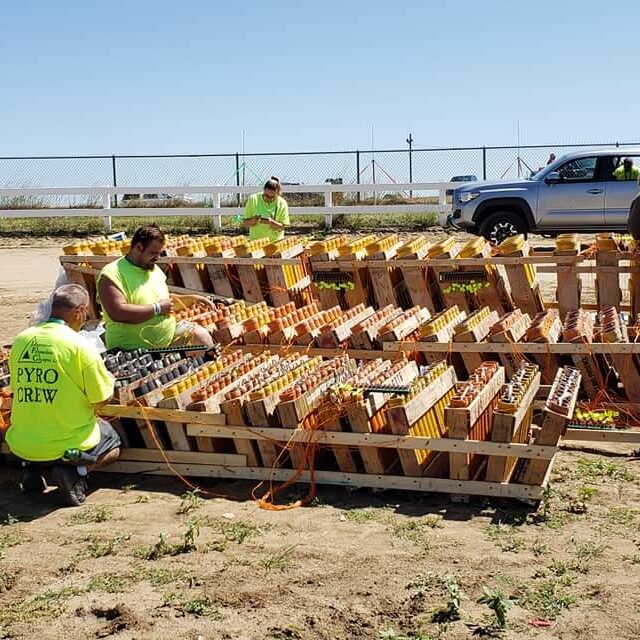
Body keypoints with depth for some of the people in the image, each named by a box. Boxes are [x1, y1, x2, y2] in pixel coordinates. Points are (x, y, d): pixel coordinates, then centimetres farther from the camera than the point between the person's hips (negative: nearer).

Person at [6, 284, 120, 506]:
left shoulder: (20, 341, -2)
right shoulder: (80, 346, -17)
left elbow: (16, 387, 9)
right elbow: (101, 400, -12)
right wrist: (108, 378, 10)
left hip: (22, 446, 5)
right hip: (68, 445, -4)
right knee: (112, 444, 26)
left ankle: (32, 468, 10)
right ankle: (75, 471, -3)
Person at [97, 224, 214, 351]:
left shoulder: (154, 268, 12)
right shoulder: (111, 275, -13)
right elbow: (118, 313, -26)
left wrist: (191, 299, 10)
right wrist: (157, 308, -19)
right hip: (132, 349, -7)